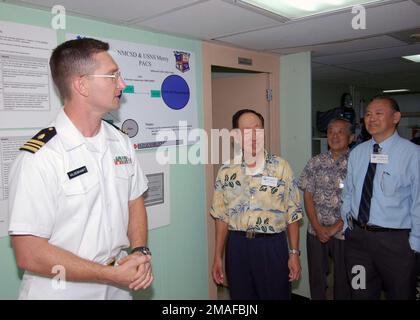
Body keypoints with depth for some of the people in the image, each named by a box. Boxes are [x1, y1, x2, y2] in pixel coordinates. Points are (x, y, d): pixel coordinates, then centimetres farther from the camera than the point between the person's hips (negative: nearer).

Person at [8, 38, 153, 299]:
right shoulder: (40, 157, -21)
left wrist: (140, 253, -8)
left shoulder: (121, 141, -1)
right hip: (61, 290, -5)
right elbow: (29, 254, -20)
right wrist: (113, 274, -18)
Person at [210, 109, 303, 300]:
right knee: (240, 296, 14)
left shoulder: (281, 167, -3)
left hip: (272, 245, -1)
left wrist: (294, 253, -2)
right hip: (238, 246, 2)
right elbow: (221, 216, 6)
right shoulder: (226, 171, 2)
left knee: (276, 295, 9)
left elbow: (292, 213, 0)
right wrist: (217, 257, 5)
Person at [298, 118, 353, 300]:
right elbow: (308, 196, 1)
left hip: (343, 232, -2)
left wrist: (335, 227, -12)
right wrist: (317, 227, -7)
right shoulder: (315, 162, 4)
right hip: (316, 231, 3)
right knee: (316, 276, 12)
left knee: (343, 278, 10)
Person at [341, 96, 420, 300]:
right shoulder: (357, 153, 4)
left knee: (400, 294, 15)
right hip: (356, 236, 5)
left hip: (395, 240, -4)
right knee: (361, 293, 19)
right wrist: (347, 226, 9)